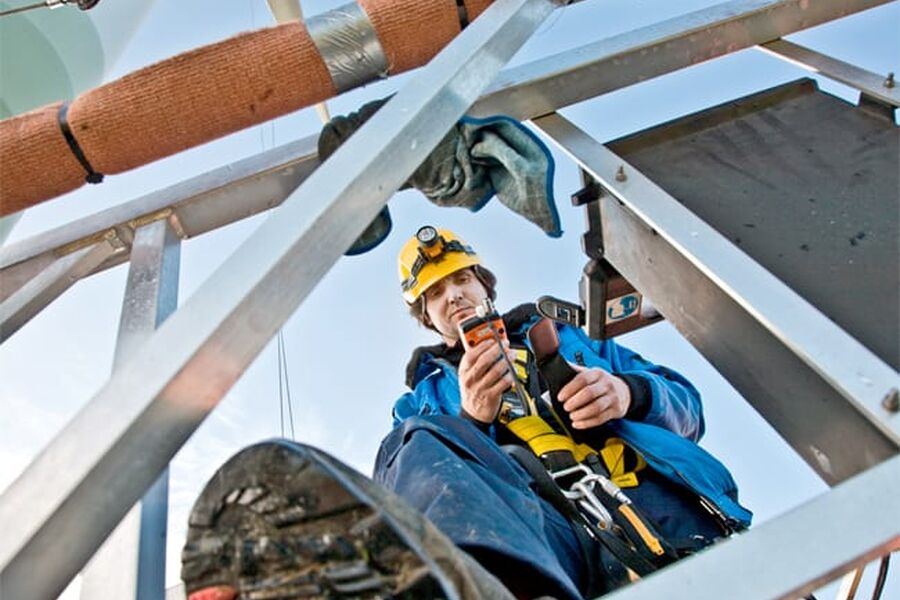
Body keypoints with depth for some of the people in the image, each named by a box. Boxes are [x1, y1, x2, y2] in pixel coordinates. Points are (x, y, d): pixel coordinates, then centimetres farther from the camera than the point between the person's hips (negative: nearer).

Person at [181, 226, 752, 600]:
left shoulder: (563, 337, 31)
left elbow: (686, 405, 22)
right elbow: (417, 494, 10)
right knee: (426, 440, -30)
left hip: (663, 508, 2)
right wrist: (471, 420, -8)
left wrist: (628, 393, -1)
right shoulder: (426, 392, 29)